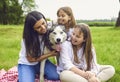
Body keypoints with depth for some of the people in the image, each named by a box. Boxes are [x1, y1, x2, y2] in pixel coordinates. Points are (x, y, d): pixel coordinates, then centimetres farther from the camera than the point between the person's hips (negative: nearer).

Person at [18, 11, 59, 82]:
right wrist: (50, 54, -18)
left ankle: (37, 74, 7)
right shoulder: (28, 38, -25)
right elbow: (31, 59, -15)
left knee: (57, 75, -18)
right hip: (26, 64, -4)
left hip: (41, 61, 4)